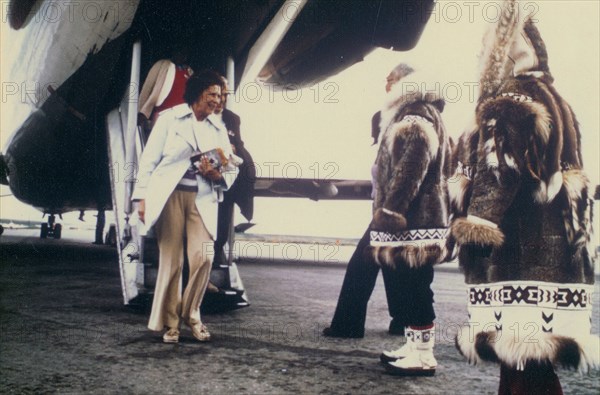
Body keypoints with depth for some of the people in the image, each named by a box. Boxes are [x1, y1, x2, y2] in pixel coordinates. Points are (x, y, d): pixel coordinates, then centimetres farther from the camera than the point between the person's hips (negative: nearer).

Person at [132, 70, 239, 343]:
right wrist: (142, 197, -4)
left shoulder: (217, 131, 17)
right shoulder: (170, 118, 8)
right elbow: (149, 159, 4)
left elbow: (231, 172, 18)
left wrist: (217, 175, -5)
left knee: (203, 258, -10)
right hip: (169, 195, -3)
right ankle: (170, 322, 11)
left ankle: (191, 315, 10)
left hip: (202, 198, 3)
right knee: (171, 261, -2)